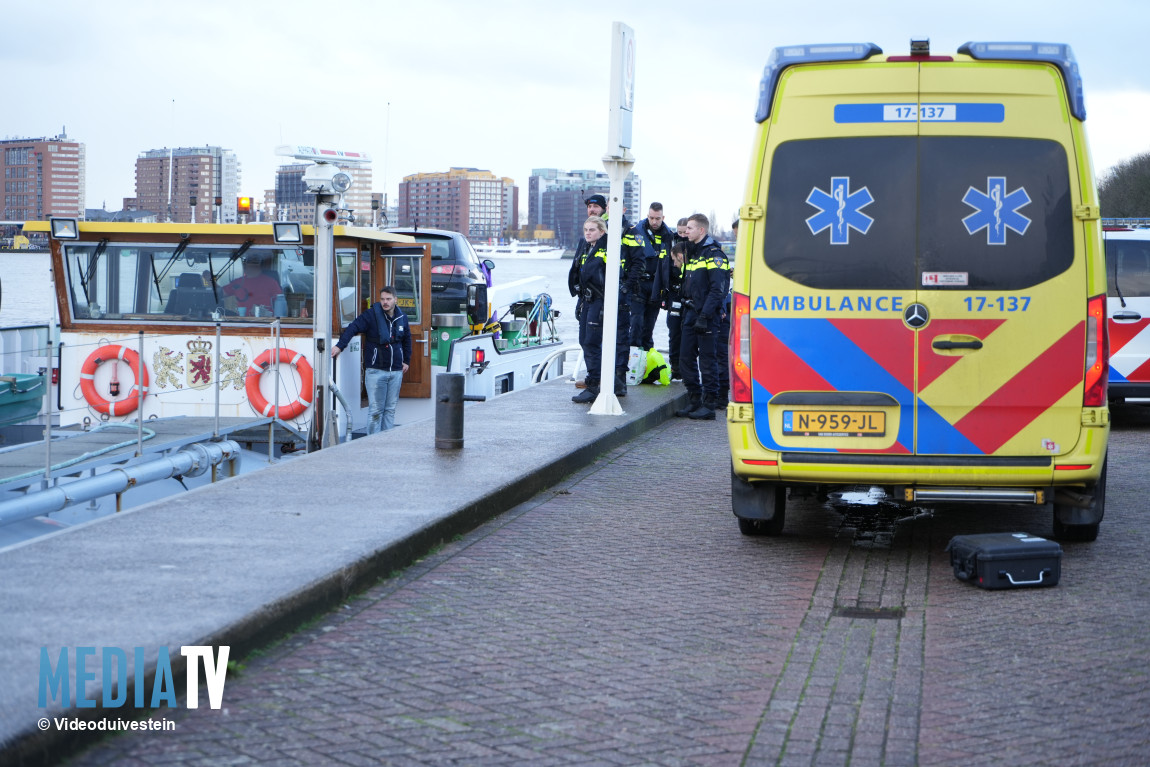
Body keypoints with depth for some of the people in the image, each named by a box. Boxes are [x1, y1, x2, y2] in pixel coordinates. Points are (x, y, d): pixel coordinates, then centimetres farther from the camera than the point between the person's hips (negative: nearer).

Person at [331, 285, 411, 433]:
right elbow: (353, 328, -16)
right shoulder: (371, 315, -6)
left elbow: (407, 339, 26)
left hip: (396, 371, 5)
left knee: (390, 409, 8)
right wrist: (339, 346, -28)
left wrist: (406, 360, 26)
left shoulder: (402, 318, 9)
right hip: (376, 371, -5)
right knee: (375, 410, -5)